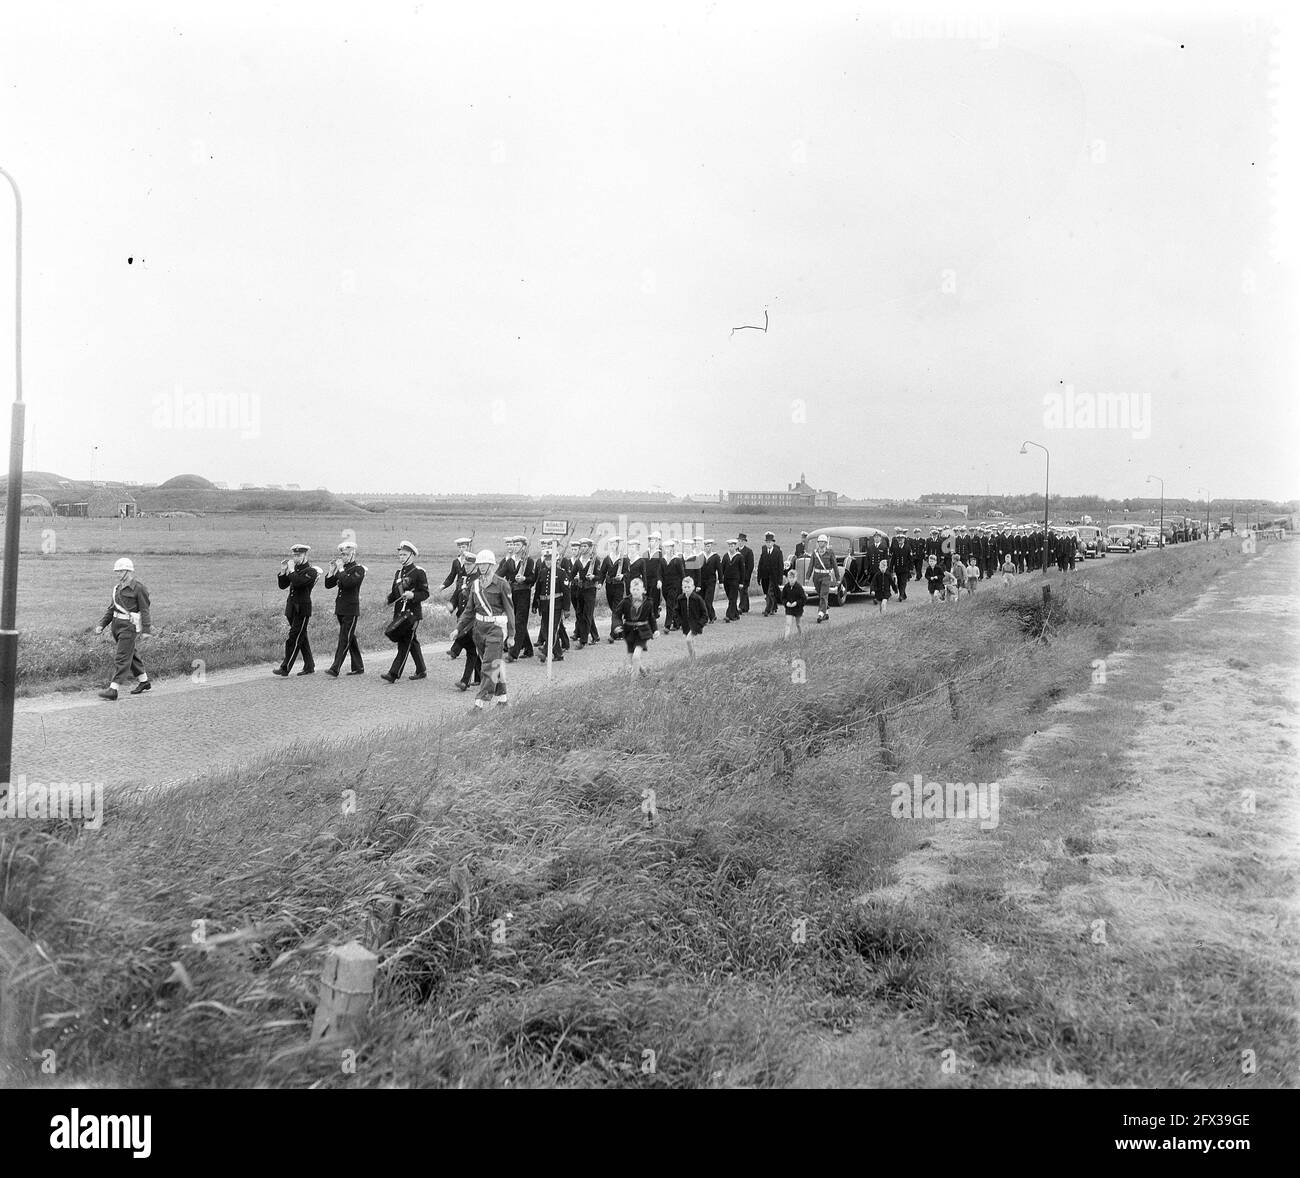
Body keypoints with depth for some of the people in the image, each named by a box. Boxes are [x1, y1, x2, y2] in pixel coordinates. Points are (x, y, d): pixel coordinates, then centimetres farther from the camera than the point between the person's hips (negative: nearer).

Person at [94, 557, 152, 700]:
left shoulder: (138, 587, -11)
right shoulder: (117, 586, 12)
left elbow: (144, 610, -11)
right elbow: (111, 608, 18)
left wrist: (146, 630, -15)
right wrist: (102, 624, 11)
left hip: (130, 625, -8)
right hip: (116, 624, 8)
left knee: (122, 657, -9)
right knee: (131, 654, 19)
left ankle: (113, 689, -11)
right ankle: (144, 681, 33)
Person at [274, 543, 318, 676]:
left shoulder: (311, 571, -10)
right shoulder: (295, 569, 13)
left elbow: (298, 582, -26)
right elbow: (282, 585, 10)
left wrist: (291, 570, -17)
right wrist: (283, 571, -2)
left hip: (302, 609, -8)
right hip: (292, 608, 8)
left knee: (293, 638, -8)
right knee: (302, 638, 12)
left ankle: (285, 668, -6)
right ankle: (309, 667, 20)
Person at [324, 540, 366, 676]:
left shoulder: (359, 569, -8)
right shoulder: (342, 569, 13)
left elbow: (348, 583, -25)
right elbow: (328, 585, 10)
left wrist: (340, 569, -17)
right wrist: (332, 569, 0)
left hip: (351, 609, -8)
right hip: (340, 608, 8)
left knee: (344, 639, -10)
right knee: (350, 638, 13)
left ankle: (335, 669, -15)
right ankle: (358, 667, 20)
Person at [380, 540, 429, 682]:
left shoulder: (419, 572, -6)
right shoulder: (398, 572, 16)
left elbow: (425, 593, -7)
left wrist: (412, 595, -24)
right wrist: (390, 597, 1)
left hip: (412, 613, -7)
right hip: (399, 612, 8)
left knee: (404, 643, -10)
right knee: (413, 642, 14)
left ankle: (394, 674, -15)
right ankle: (421, 671, 24)